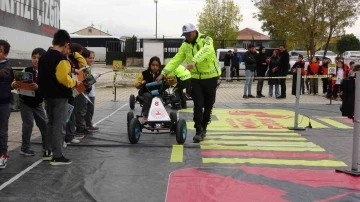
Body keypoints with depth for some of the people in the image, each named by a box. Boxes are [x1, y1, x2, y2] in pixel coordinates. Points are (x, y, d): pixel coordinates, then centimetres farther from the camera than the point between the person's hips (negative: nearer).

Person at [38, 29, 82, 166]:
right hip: (60, 96, -8)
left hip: (48, 95, 8)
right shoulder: (61, 58, -17)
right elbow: (63, 78, -25)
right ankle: (57, 157, -3)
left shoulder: (44, 57, 10)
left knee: (51, 124, 16)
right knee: (59, 125, -4)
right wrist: (75, 83, -10)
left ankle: (50, 152, 23)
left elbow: (41, 77, 12)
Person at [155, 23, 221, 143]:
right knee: (198, 105, -4)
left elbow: (205, 50, -34)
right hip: (196, 78, 3)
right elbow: (175, 60, -3)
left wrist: (194, 61, -51)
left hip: (210, 77, -2)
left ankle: (204, 127, 25)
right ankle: (199, 131, -1)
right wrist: (163, 73, -15)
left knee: (208, 104, 8)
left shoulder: (206, 40, -12)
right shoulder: (185, 45, 1)